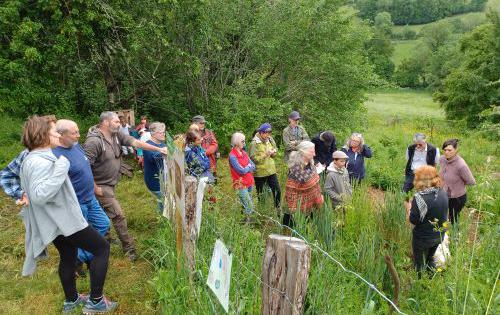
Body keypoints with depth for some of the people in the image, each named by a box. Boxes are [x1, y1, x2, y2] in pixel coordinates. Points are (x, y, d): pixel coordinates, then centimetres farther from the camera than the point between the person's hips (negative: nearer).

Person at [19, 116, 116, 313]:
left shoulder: (31, 159, 9)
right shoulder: (41, 162, -25)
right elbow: (39, 195, -35)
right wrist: (60, 171, -34)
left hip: (54, 221, 11)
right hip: (63, 220, -11)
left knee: (68, 256, 24)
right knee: (102, 247, -3)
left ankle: (71, 300, 40)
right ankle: (95, 301, 2)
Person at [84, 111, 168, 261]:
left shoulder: (116, 135, -1)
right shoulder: (94, 141, -24)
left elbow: (135, 142, -2)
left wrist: (158, 149, -5)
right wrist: (95, 188, -21)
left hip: (110, 184, 8)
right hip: (101, 186, -8)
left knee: (106, 214, 23)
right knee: (118, 215, -7)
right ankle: (129, 249, 3)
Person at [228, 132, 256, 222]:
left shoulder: (243, 153, 9)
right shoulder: (232, 156, -14)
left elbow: (253, 166, 6)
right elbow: (241, 171, -19)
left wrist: (246, 168, -12)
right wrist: (249, 167, -2)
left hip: (249, 182, 7)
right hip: (241, 184, -7)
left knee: (248, 205, 15)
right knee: (249, 207, -7)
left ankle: (248, 219, 26)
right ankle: (247, 220, 5)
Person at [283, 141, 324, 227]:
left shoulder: (310, 164, -2)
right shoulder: (295, 169, -26)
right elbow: (291, 190, -23)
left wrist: (320, 194, 16)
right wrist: (292, 209, -20)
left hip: (312, 204, 7)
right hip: (301, 208, -7)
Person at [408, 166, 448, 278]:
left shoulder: (420, 197, -29)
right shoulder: (443, 193, -7)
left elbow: (413, 220, -23)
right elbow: (441, 212, 6)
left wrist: (411, 209, -7)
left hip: (423, 238, -7)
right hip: (439, 235, 7)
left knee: (419, 265, 16)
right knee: (430, 259, 30)